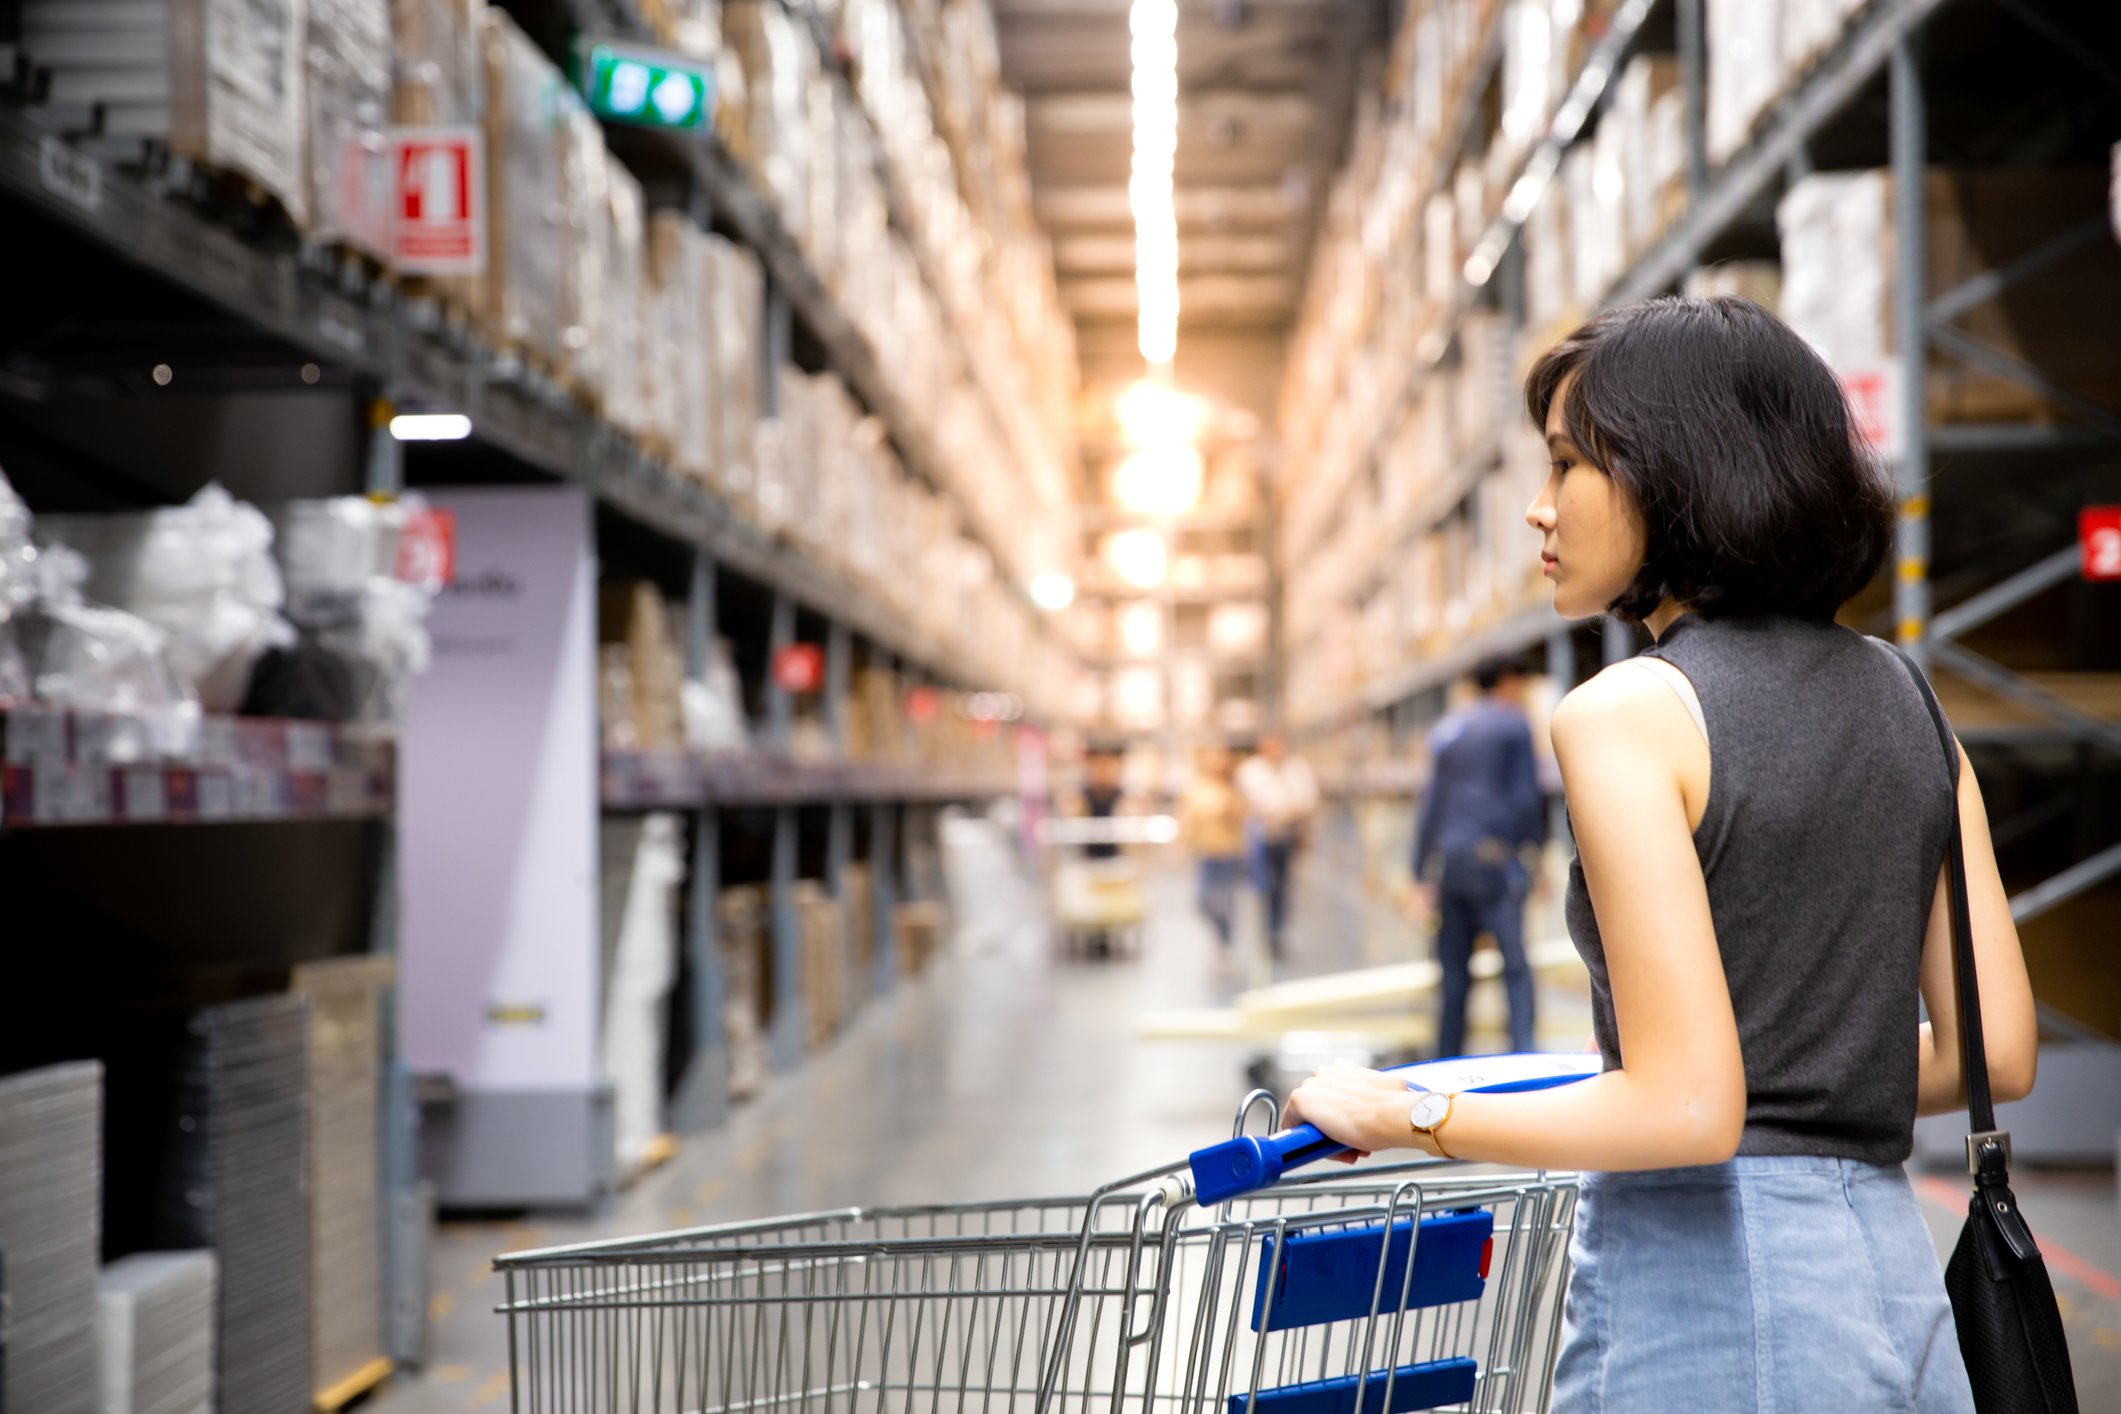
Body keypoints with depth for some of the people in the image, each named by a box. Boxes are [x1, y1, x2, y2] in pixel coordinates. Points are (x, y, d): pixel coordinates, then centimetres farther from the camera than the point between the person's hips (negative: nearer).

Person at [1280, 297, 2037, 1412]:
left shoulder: (1628, 716, -11)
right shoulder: (1904, 700, 10)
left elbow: (1687, 1109, -18)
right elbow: (1996, 1052, 9)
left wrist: (1406, 1115, -7)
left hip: (1701, 1288, -7)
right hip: (1893, 1273, 8)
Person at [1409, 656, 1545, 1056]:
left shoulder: (1446, 730, 18)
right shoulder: (1513, 724, 2)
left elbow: (1431, 802, 16)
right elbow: (1526, 795, -5)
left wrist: (1422, 874, 16)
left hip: (1448, 858, 5)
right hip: (1493, 855, -5)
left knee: (1454, 971, 9)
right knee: (1516, 965, -8)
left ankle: (1446, 1061, 9)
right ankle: (1524, 1053, -20)